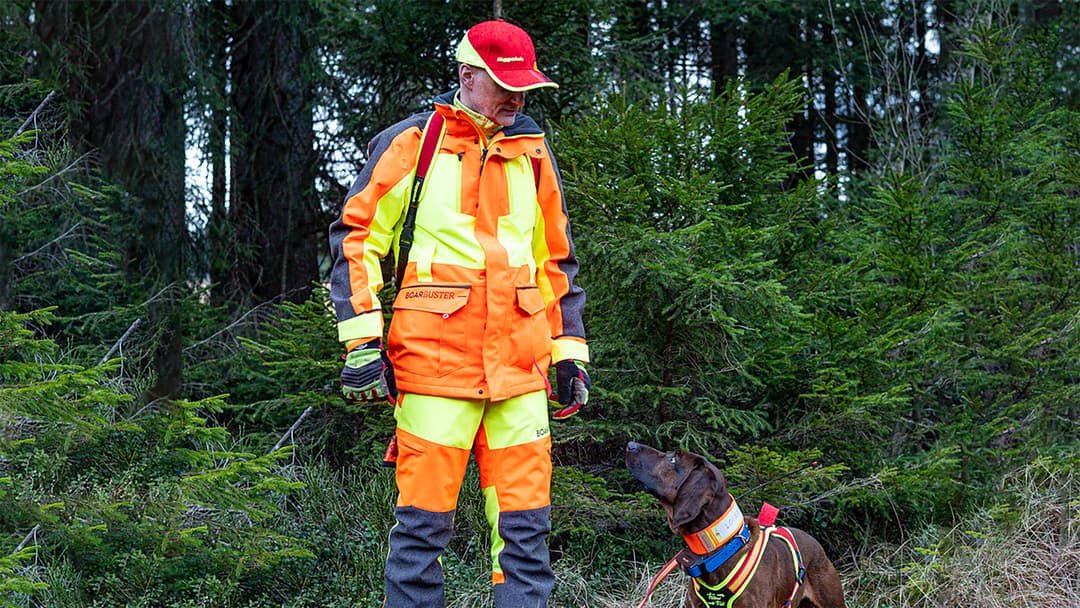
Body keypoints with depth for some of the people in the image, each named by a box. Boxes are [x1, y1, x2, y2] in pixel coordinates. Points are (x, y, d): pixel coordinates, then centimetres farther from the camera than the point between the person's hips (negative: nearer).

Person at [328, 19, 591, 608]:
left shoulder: (532, 153, 16)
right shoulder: (411, 144, 2)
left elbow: (557, 260, 22)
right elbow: (356, 238, 1)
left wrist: (569, 350, 18)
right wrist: (362, 340, -7)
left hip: (519, 364, 4)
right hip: (434, 361, -4)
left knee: (525, 521, 4)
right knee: (424, 521, -2)